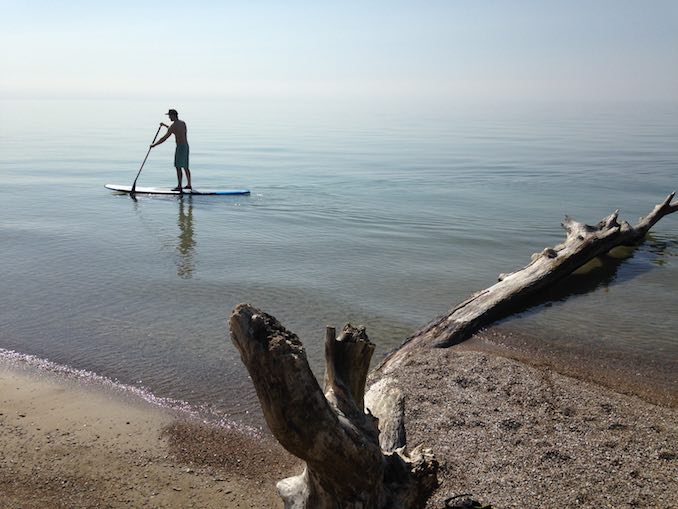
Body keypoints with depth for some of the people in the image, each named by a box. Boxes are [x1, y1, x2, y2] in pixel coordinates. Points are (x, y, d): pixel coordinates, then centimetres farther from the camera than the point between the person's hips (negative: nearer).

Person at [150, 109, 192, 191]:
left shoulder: (173, 126, -15)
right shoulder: (183, 123, 10)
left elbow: (164, 138, -14)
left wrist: (154, 145, -4)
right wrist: (165, 125, 31)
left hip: (180, 147, -9)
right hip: (186, 146, 9)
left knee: (178, 167, -5)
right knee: (185, 167, 14)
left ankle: (179, 186, -4)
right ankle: (189, 185, 18)